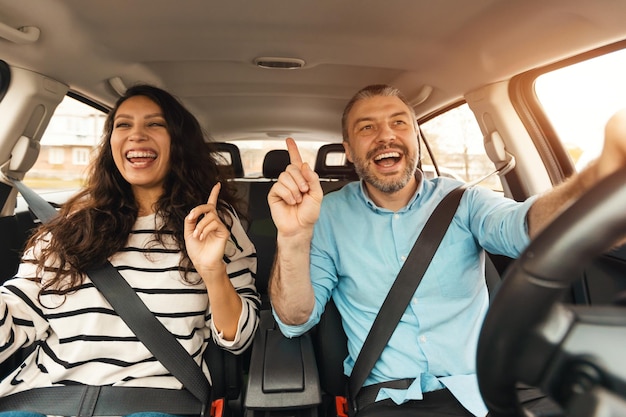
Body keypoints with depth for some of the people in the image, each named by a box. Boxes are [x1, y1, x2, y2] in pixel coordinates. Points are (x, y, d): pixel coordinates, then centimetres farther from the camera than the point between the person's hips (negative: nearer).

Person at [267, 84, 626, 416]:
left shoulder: (462, 201, 2)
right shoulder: (329, 215, -1)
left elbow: (518, 226, -19)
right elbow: (296, 322, -6)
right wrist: (294, 238, -24)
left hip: (486, 388, 2)